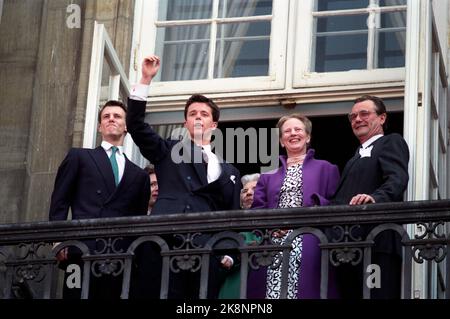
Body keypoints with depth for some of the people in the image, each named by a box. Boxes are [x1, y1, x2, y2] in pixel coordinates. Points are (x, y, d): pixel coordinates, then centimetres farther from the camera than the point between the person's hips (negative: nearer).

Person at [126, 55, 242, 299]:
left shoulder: (228, 171, 25)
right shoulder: (169, 151, 21)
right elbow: (135, 125, 8)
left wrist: (228, 254, 4)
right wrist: (146, 80, 1)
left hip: (207, 251, 2)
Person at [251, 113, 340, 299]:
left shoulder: (325, 169, 17)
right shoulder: (269, 175, 24)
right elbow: (256, 209, 14)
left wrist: (318, 204, -12)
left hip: (308, 245, -3)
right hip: (274, 242, 3)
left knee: (301, 289, -16)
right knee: (273, 290, -10)